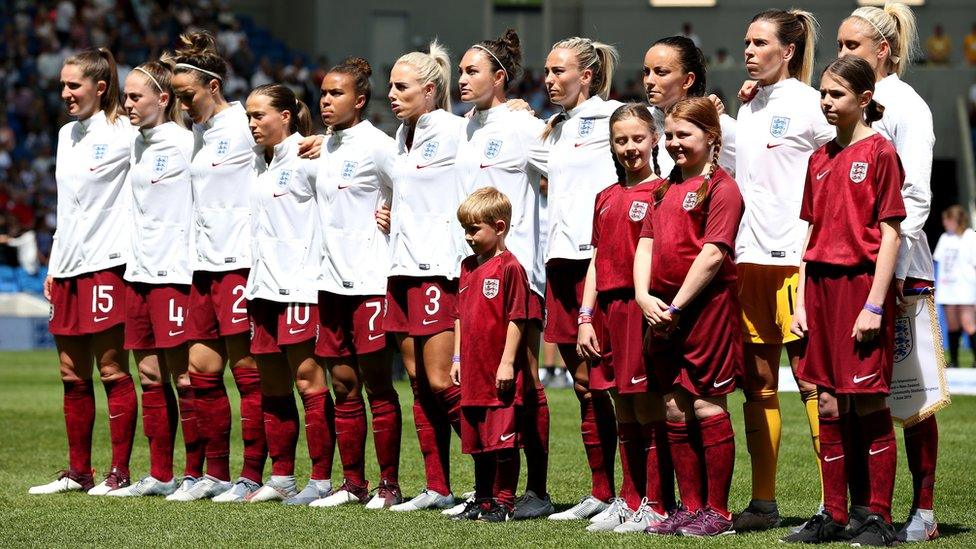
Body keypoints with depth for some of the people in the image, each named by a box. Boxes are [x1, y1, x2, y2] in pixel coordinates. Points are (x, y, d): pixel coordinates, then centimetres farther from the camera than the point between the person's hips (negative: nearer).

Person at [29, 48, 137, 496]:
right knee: (72, 375, 9)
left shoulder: (123, 134, -6)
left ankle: (120, 472, 0)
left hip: (106, 266, -7)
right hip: (68, 270, 8)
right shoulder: (66, 135, 16)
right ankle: (77, 471, 15)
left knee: (112, 371, -4)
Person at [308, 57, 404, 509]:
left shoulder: (376, 146, -10)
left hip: (370, 280, -7)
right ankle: (353, 483, 14)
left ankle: (390, 484, 2)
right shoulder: (323, 147, 13)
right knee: (343, 386, 8)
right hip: (332, 279, 7)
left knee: (377, 385, -3)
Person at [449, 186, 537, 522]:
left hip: (502, 374, -8)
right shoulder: (467, 267, 14)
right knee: (477, 441, 14)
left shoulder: (509, 267, -11)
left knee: (503, 440, -3)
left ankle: (503, 503, 4)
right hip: (473, 371, 8)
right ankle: (482, 501, 23)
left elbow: (516, 318, -13)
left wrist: (507, 362, -16)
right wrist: (457, 358, 17)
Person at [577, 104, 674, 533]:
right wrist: (586, 317, 11)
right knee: (624, 413, 10)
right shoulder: (606, 199, 17)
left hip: (643, 307, -7)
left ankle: (657, 506, 0)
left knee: (648, 409, -5)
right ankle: (631, 501, 17)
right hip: (610, 308, 7)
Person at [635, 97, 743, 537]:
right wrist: (644, 296, -4)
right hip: (664, 310, 8)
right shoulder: (667, 189, 18)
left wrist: (676, 305, -15)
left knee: (707, 405, -5)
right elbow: (646, 243, 13)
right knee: (675, 407, 8)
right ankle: (690, 507, 15)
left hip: (706, 303, -8)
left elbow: (713, 254, -15)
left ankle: (717, 512, 0)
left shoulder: (720, 187, -7)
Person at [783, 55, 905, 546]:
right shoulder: (820, 159, 14)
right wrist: (801, 301, 9)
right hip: (821, 285, 6)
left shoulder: (880, 152, -5)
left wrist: (874, 304, -15)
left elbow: (890, 234, -9)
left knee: (869, 404, -4)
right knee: (829, 405, 7)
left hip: (862, 283, -6)